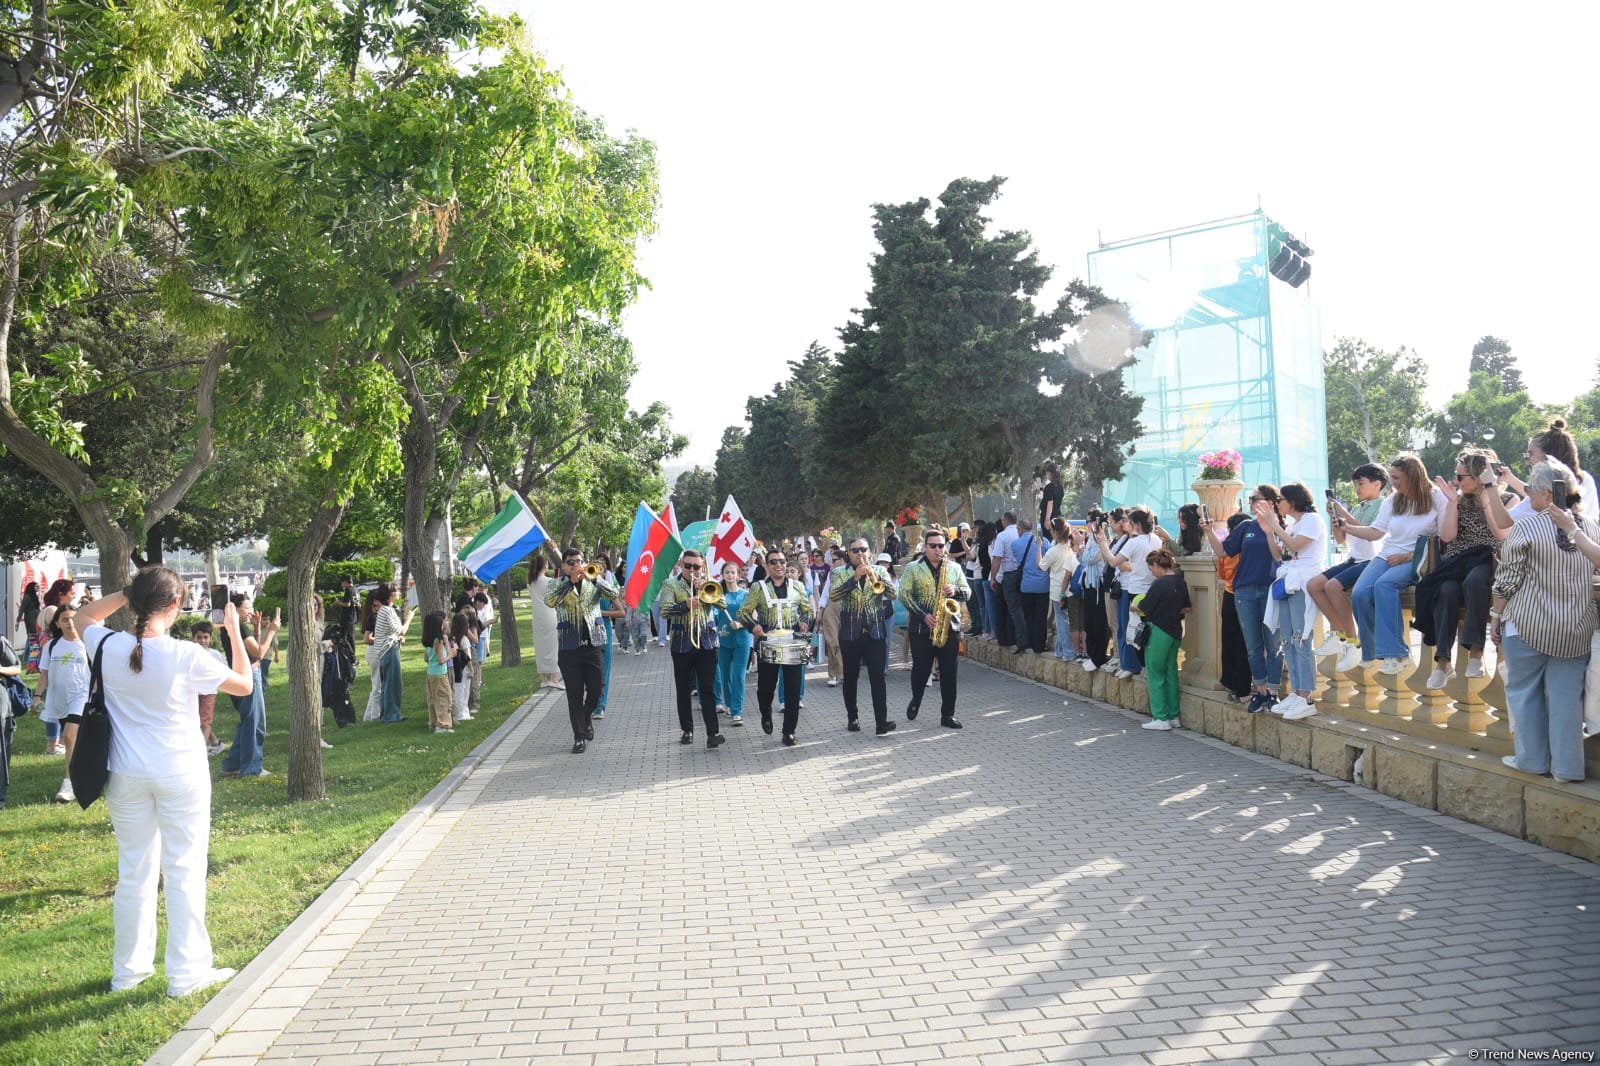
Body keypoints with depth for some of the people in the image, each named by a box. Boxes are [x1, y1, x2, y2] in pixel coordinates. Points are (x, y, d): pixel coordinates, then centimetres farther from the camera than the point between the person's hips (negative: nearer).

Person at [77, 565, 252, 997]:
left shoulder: (107, 649, -7)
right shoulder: (186, 656, -17)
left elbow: (83, 618, 18)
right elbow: (245, 685, -4)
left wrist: (126, 594, 6)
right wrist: (234, 632, 3)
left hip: (126, 776, 4)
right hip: (180, 775, -4)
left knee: (133, 872, 16)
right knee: (184, 873, 5)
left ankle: (129, 969, 27)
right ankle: (186, 973, 10)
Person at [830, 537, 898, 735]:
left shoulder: (880, 571, 7)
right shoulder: (841, 573, 3)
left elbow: (892, 594, -8)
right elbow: (833, 596, -14)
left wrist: (874, 576, -24)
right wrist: (855, 578, -24)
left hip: (875, 632, 0)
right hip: (850, 633, 0)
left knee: (877, 677, -7)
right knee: (851, 677, 7)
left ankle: (882, 722, -11)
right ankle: (852, 718, 21)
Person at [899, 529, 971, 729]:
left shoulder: (954, 568, 10)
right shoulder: (913, 569, 1)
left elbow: (967, 593, 11)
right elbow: (904, 595, -7)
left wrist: (955, 591, -12)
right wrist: (923, 615, -16)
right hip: (921, 628, -2)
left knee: (949, 672, 1)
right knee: (921, 668, 3)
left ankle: (948, 715, 7)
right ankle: (916, 699, 32)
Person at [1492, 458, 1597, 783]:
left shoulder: (1526, 527, -10)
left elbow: (1508, 580, -8)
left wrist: (1496, 616, 1)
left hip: (1529, 625, -4)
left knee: (1525, 690, 9)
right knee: (1566, 695, 7)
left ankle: (1532, 759, 14)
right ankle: (1567, 766, 10)